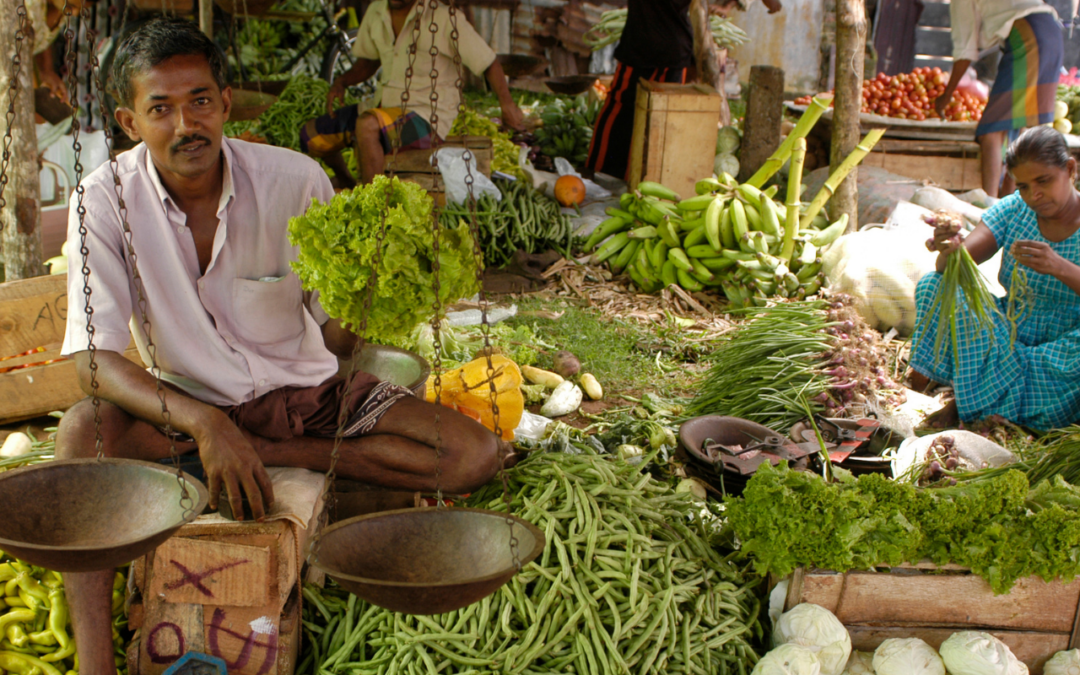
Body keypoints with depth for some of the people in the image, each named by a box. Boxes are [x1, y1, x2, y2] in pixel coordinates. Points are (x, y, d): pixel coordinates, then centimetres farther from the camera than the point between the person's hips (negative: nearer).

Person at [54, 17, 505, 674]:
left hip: (308, 391, 1)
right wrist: (203, 423, -37)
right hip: (190, 402, 0)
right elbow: (94, 356, -21)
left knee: (477, 454, -19)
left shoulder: (296, 181, -15)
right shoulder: (108, 199, -15)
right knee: (83, 430, -33)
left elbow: (337, 339, -8)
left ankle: (274, 455, -15)